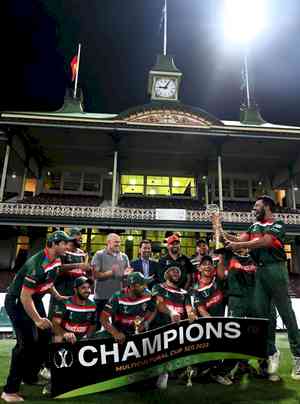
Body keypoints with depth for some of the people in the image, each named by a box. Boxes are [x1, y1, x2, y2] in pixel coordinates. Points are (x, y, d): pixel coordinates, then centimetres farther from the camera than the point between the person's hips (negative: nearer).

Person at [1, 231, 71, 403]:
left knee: (45, 336, 11)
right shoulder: (38, 265, -32)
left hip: (35, 300, 9)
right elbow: (25, 297, -30)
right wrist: (37, 319, -27)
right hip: (17, 302, -9)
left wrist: (57, 296, 14)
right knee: (27, 342, -13)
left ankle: (30, 376, 30)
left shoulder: (57, 260, -3)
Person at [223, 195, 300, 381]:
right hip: (260, 271, 7)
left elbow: (264, 242, -16)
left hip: (275, 268, -6)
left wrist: (239, 245, -18)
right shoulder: (254, 226, 19)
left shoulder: (278, 225, -2)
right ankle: (272, 352, 17)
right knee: (262, 312, 6)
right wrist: (222, 234, -3)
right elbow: (239, 240, 8)